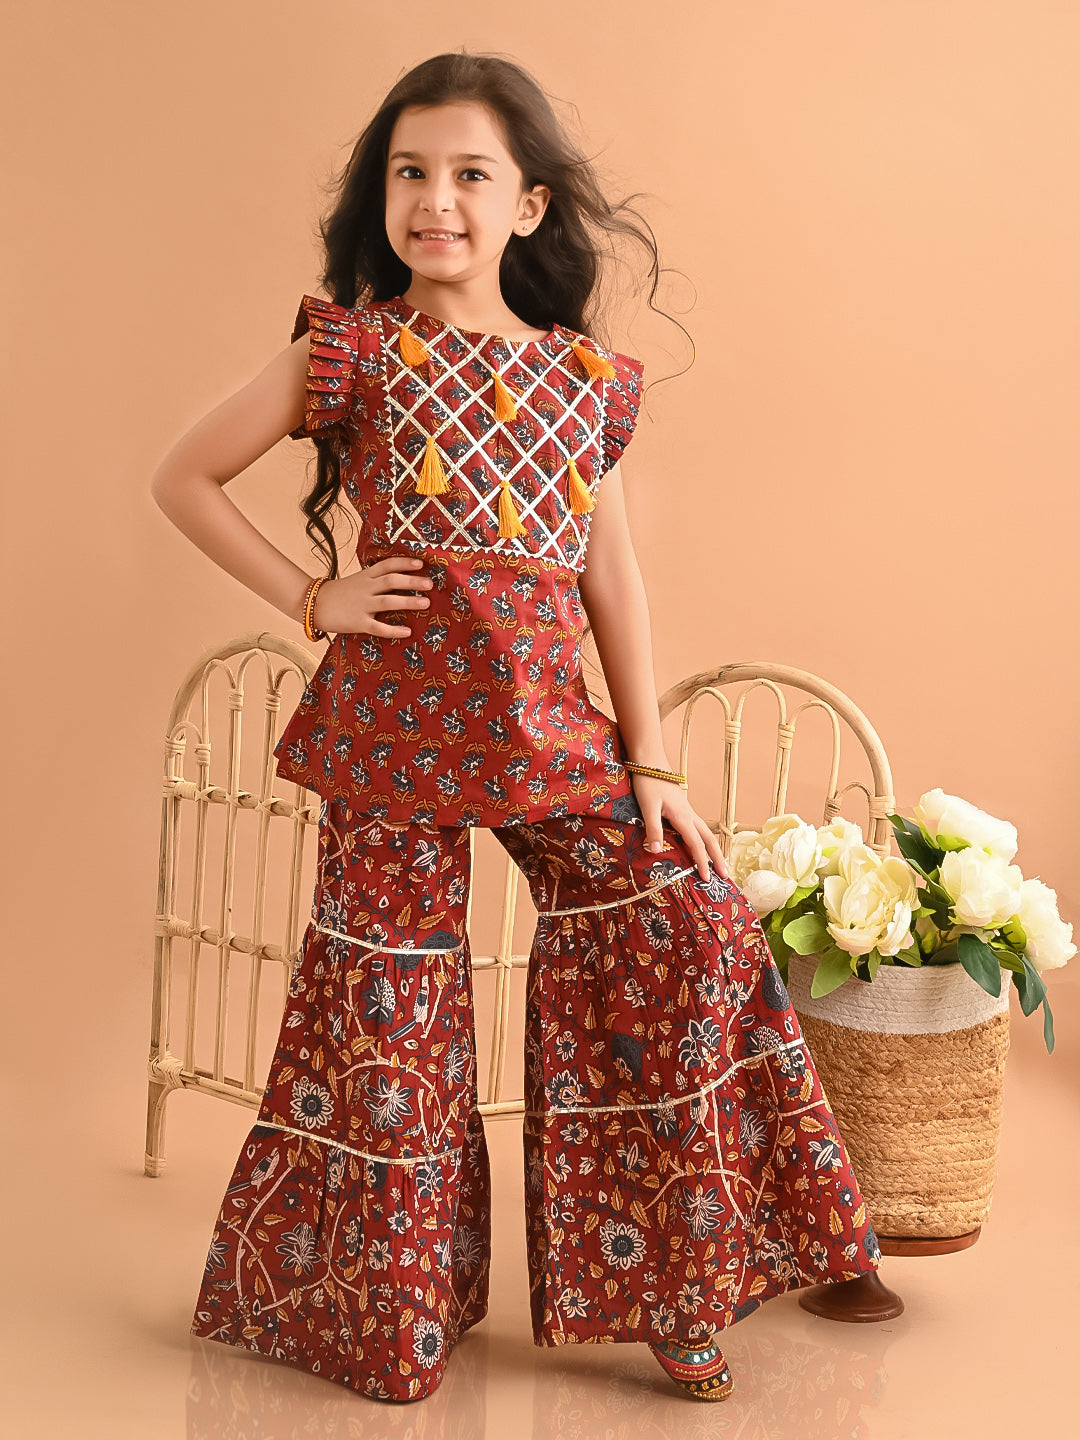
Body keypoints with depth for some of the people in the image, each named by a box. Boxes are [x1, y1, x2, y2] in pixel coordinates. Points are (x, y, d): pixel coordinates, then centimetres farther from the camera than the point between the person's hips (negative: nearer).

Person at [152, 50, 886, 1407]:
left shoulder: (586, 376, 9)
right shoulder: (357, 351, -1)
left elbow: (612, 579, 11)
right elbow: (183, 477, 3)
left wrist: (651, 764, 7)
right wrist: (311, 598, -5)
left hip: (550, 727, 4)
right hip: (399, 720, -3)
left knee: (696, 928, -4)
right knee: (391, 996, 3)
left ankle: (669, 1288, 14)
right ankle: (377, 1310, 27)